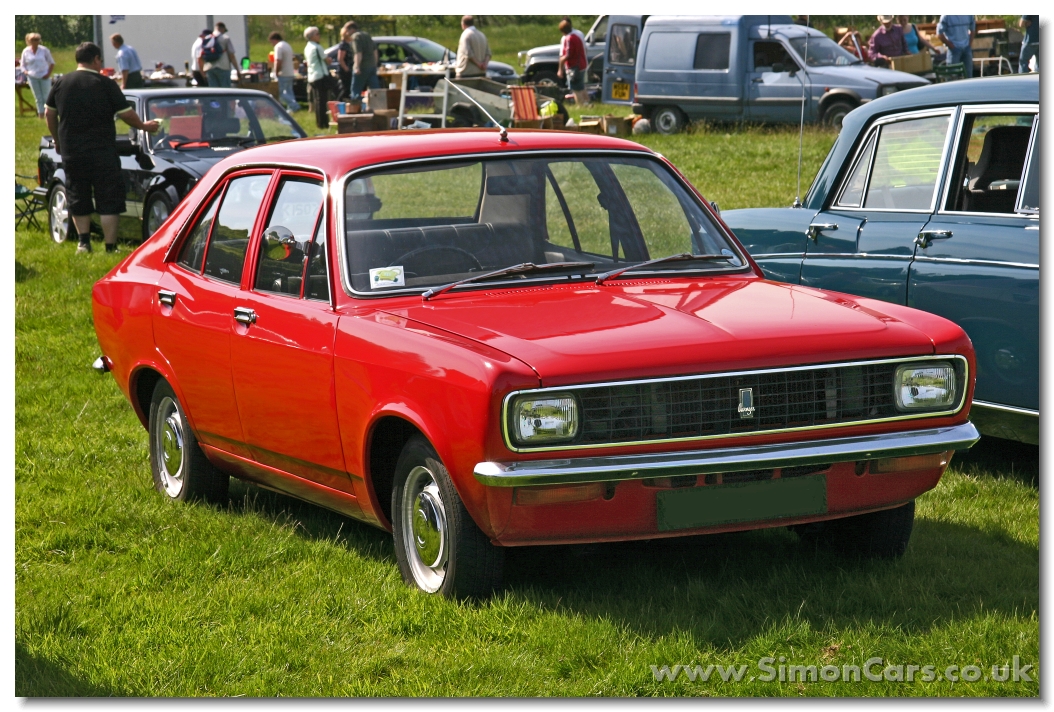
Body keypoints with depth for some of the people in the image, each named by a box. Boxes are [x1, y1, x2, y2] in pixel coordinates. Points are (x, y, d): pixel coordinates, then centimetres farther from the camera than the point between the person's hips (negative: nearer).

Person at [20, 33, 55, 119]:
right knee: (38, 98, 4)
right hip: (32, 77, 1)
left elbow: (52, 63, 6)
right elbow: (23, 65, 12)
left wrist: (48, 74, -7)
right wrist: (25, 71, -9)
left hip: (44, 77, -1)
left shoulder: (44, 50, 0)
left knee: (46, 97, -3)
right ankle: (41, 114, 8)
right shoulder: (26, 51, 3)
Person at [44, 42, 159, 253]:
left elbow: (49, 113, 13)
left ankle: (83, 241, 20)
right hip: (101, 152, -4)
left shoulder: (61, 83, 5)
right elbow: (126, 114, -4)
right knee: (109, 200, 1)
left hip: (70, 153, 4)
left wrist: (58, 140, 26)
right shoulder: (106, 84, -7)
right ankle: (110, 247, -2)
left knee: (78, 199, 17)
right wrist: (144, 126, 14)